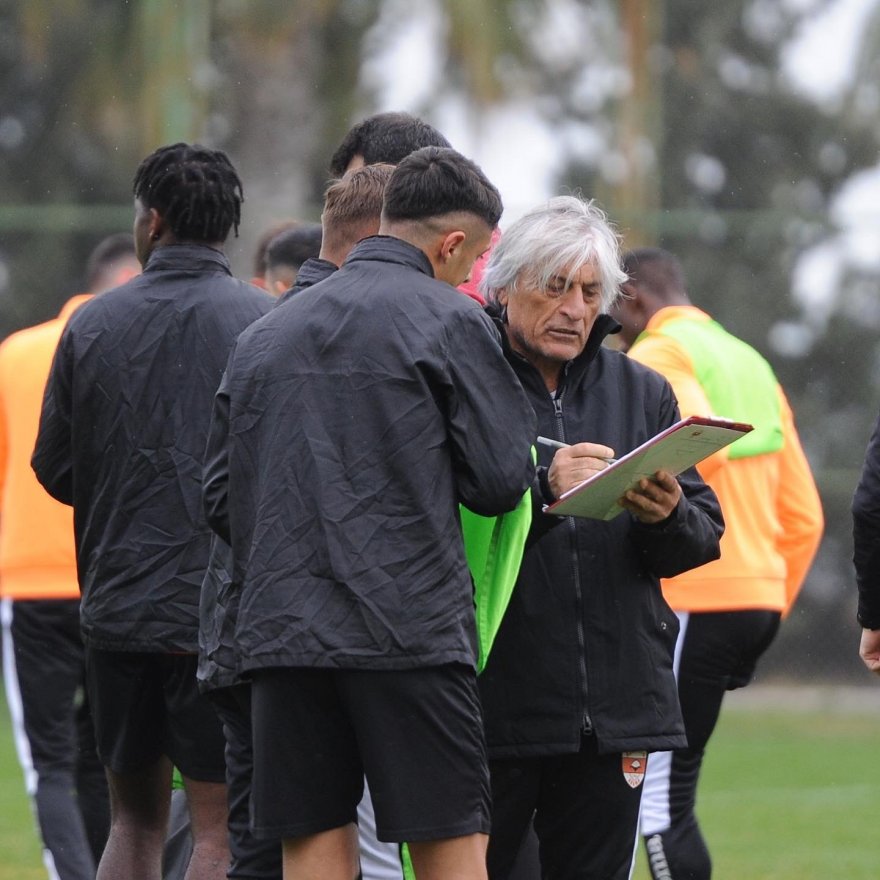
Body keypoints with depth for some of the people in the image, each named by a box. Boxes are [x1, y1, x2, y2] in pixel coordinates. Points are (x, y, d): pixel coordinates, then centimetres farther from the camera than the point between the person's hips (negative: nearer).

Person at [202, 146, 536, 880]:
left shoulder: (264, 335, 15)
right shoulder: (449, 323, -3)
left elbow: (221, 496, 14)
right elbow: (501, 480, -4)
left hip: (282, 625, 5)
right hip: (412, 624, -5)